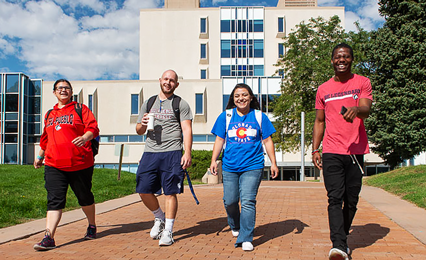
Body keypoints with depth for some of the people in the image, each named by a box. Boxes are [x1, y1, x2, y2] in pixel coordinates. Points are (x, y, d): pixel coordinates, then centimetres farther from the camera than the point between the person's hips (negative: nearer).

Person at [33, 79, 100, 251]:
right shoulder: (49, 114, 20)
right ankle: (49, 237, -12)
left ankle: (92, 226, 33)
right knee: (54, 200, -8)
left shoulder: (80, 109, 4)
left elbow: (93, 128, -8)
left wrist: (85, 137, -29)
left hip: (80, 163, -3)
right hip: (54, 165, 3)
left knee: (84, 197, 11)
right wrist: (40, 156, 37)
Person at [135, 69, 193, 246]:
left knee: (170, 192, -3)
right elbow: (139, 131, 20)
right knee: (144, 191, 0)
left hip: (172, 153, -4)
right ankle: (159, 218, 26)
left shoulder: (181, 104, 6)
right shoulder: (148, 103, 18)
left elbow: (187, 130, -2)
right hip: (150, 152, 4)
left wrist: (187, 153, -15)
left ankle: (168, 231, 6)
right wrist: (143, 124, -4)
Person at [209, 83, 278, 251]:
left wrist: (273, 163, 6)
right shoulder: (225, 116, 6)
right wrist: (214, 160, -1)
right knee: (229, 201, 9)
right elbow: (219, 140, 8)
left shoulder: (260, 117, 4)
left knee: (248, 201, -12)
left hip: (252, 166, -2)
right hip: (230, 166, 2)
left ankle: (246, 239, -6)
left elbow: (267, 141, 8)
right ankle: (235, 226, 39)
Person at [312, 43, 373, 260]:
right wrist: (315, 149, 9)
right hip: (331, 152, 0)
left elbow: (366, 110, -10)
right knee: (335, 199, -10)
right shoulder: (323, 89, 11)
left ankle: (342, 239, 25)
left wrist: (356, 109, -35)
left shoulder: (362, 83, 6)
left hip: (356, 151, 0)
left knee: (351, 200, 7)